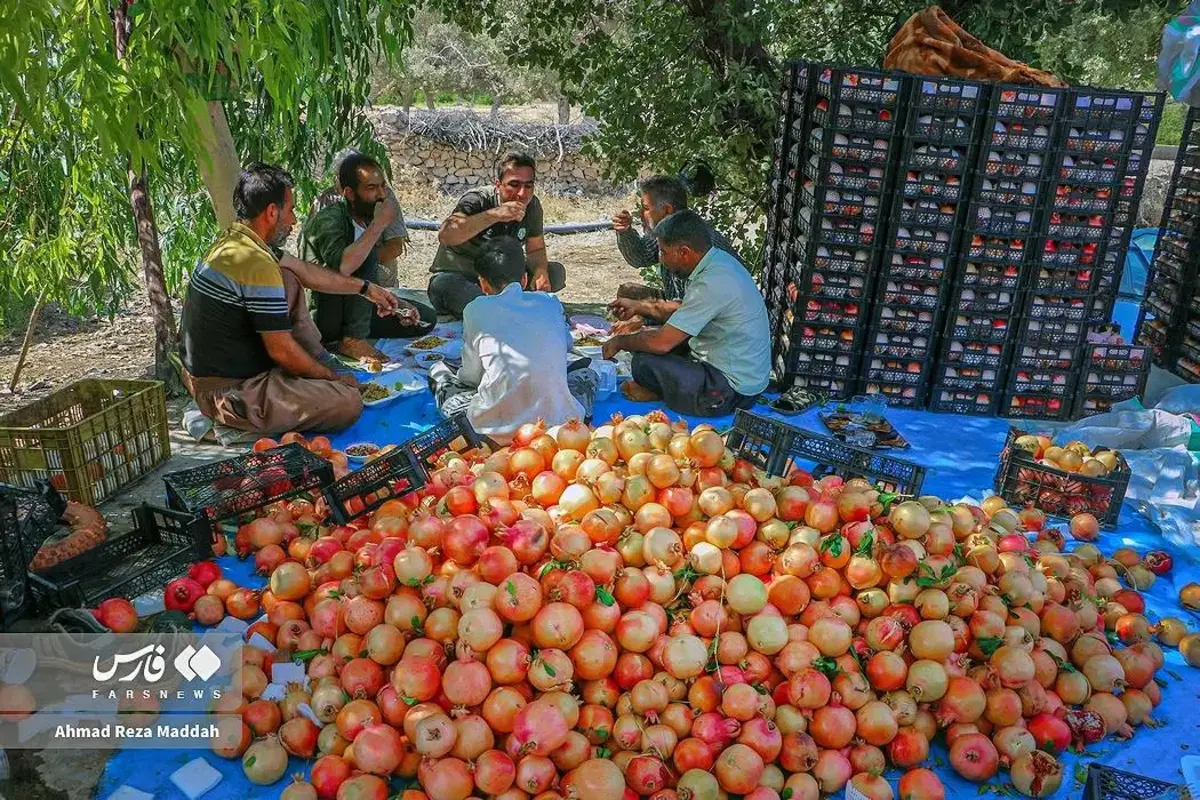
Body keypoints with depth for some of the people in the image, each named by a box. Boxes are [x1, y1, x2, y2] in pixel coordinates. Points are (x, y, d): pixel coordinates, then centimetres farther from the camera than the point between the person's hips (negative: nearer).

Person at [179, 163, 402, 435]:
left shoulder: (234, 240, 5)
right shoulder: (257, 265, -25)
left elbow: (305, 272, 17)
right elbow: (282, 352, -21)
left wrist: (366, 288, 22)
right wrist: (334, 378, -6)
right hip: (229, 394, -10)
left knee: (287, 280, 15)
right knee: (349, 402, -21)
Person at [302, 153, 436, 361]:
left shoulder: (369, 219, 7)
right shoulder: (328, 219, -18)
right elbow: (342, 267, -40)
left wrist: (395, 303, 1)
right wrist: (379, 225, -32)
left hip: (355, 311, 8)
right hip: (323, 318, -8)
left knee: (426, 318, 4)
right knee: (367, 253, -27)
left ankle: (354, 333, 1)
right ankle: (352, 339, -21)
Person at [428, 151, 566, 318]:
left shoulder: (532, 205, -5)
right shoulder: (477, 201, -22)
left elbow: (536, 249, 7)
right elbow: (445, 235, -40)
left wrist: (540, 271, -17)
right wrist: (494, 215, -46)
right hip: (459, 278, -6)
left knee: (556, 272, -9)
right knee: (444, 284, -40)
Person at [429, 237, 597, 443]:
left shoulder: (476, 310, 2)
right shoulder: (551, 303, 10)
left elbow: (471, 376, 8)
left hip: (497, 428, -2)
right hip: (557, 422, 2)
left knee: (439, 370, 19)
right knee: (588, 376, 33)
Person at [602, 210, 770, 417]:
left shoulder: (712, 284, -29)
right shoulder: (719, 259, 2)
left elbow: (662, 343, -26)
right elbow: (685, 315, 17)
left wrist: (619, 342, -8)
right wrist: (638, 306, 16)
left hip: (733, 391, -10)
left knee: (645, 361, -18)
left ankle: (659, 393, 10)